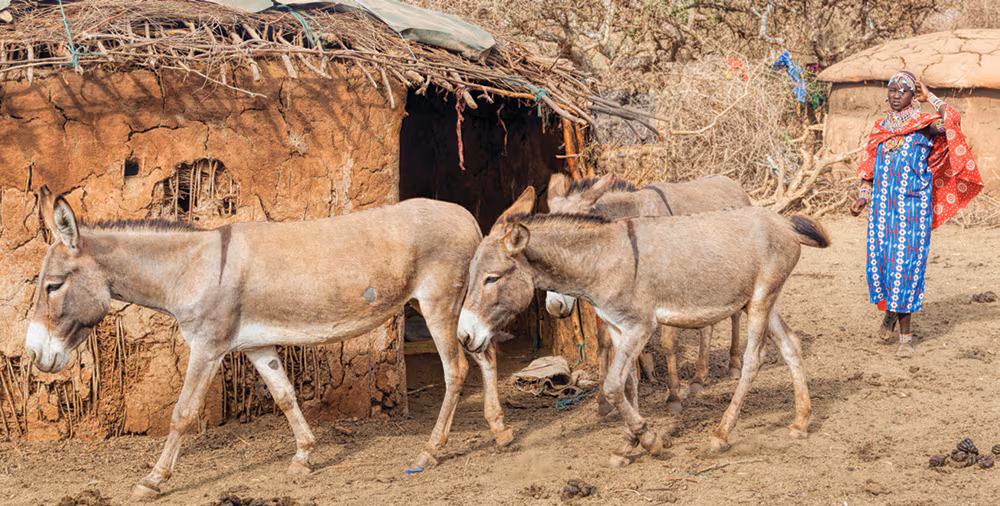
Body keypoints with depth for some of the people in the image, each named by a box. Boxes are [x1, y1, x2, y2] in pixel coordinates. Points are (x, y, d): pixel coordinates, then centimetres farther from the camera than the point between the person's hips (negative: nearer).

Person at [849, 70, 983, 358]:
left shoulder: (925, 125, 1)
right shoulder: (880, 129, 14)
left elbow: (952, 120, -20)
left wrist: (928, 97, -6)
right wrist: (863, 198, 4)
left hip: (912, 207, -4)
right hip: (882, 206, 4)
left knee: (906, 264, -7)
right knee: (879, 262, 1)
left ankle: (905, 337, 0)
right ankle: (889, 309, 33)